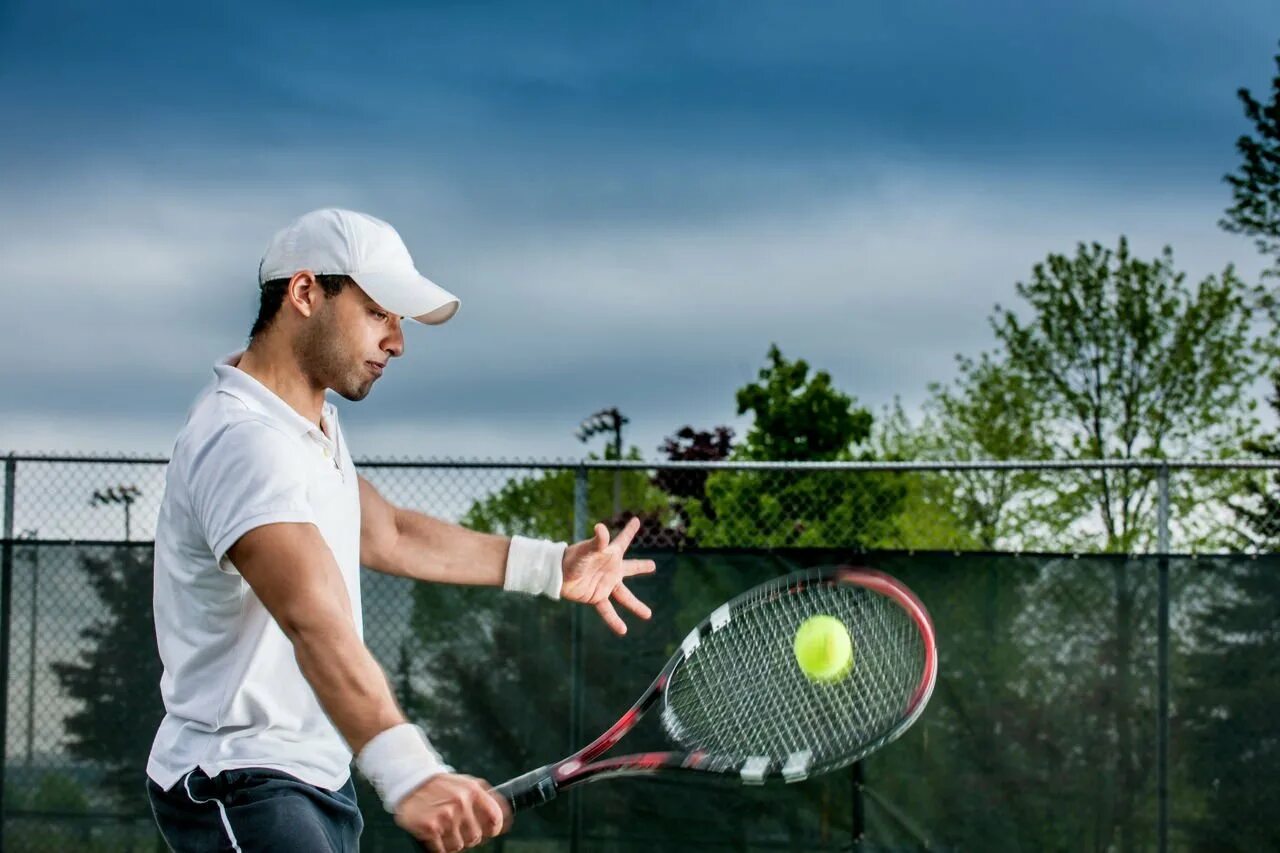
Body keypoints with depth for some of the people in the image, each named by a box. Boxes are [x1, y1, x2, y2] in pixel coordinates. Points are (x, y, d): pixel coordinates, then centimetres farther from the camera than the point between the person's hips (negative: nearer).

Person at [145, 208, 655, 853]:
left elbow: (386, 535, 24)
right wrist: (408, 774, -51)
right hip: (239, 782, -10)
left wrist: (550, 566, 23)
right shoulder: (242, 440, -24)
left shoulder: (311, 419, 11)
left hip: (318, 776, 10)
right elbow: (317, 627, -38)